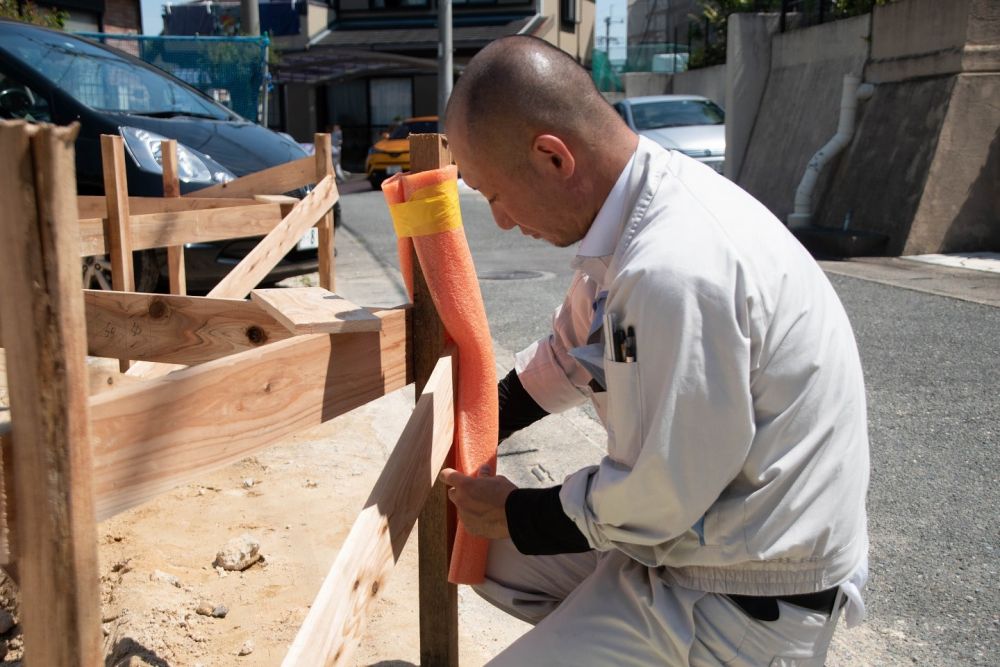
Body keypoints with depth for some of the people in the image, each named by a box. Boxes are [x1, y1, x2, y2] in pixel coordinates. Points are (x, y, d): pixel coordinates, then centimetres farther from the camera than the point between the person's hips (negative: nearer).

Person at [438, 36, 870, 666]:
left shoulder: (675, 270, -33)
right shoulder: (646, 204, -2)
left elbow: (660, 500, -24)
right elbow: (571, 355, 14)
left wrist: (514, 514, -9)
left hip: (753, 595, -9)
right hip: (697, 518, 9)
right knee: (490, 556, 14)